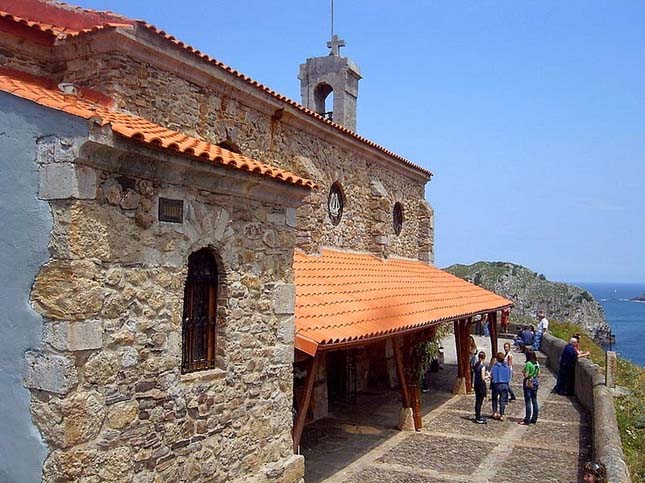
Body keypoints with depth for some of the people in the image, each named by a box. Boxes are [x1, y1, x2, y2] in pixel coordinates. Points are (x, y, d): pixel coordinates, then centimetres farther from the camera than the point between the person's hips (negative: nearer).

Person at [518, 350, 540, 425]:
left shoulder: (528, 364, -17)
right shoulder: (537, 364, 6)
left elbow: (526, 375, -17)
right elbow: (538, 374, 12)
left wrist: (523, 372, 1)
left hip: (529, 383, -7)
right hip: (535, 382, 7)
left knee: (528, 401, -3)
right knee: (534, 401, 12)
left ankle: (527, 420, -2)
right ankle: (534, 419, 18)